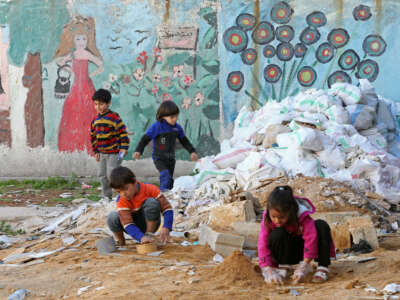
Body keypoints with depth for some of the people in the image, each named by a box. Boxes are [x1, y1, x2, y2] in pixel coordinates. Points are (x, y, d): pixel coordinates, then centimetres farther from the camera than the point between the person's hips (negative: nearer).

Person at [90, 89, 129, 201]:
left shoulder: (114, 117, -14)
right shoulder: (95, 120, 8)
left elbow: (123, 132, -14)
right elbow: (93, 136, 18)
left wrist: (124, 148, -17)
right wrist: (96, 151, 16)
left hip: (114, 153, -7)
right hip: (102, 153, 7)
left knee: (111, 175, -12)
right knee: (102, 175, 11)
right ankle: (107, 196, 22)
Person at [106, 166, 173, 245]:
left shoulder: (150, 189, -20)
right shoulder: (121, 201, -20)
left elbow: (167, 207, -21)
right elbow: (127, 223, -30)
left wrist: (166, 228, -37)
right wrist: (141, 237, -48)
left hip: (150, 223, -1)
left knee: (152, 202, -30)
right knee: (112, 217, -28)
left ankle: (149, 235, -17)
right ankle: (120, 241, 0)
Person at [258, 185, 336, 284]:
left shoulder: (302, 215, -29)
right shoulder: (268, 220, -23)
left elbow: (311, 238, -37)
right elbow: (263, 245, -27)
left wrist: (303, 267, -45)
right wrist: (269, 271, -40)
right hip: (287, 253, 0)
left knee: (322, 225, -28)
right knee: (277, 234, -33)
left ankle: (322, 269, -25)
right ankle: (283, 267, -14)